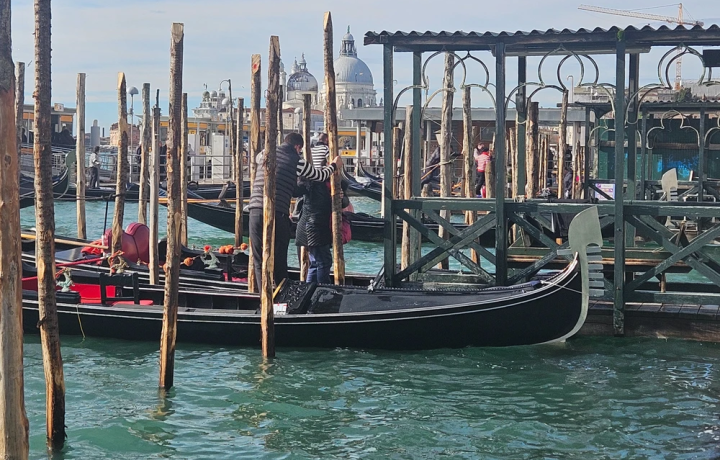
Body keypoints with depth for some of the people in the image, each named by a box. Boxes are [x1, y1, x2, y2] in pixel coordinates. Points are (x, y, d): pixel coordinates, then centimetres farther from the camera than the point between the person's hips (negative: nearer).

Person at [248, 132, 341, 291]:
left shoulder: (265, 154, 11)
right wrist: (335, 165, 35)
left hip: (256, 211, 3)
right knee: (279, 262, 8)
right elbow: (319, 176, 15)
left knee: (260, 261, 7)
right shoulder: (296, 161, 1)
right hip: (278, 215, -3)